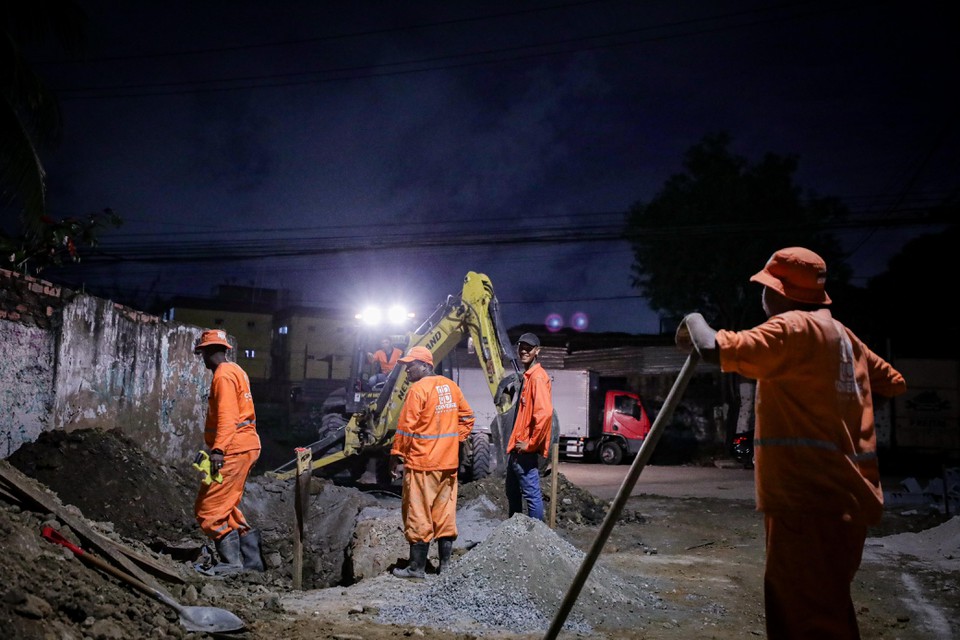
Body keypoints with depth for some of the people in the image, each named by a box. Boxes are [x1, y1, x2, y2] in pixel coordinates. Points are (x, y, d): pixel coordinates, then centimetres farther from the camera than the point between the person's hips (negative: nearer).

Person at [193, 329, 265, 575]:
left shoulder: (223, 375, -12)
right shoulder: (235, 370, 19)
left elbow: (226, 416, -22)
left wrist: (218, 449, -29)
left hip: (234, 450, -10)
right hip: (245, 446, 10)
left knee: (209, 508, -5)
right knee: (226, 507, 16)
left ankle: (232, 562, -1)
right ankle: (252, 559, 18)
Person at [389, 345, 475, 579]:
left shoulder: (418, 389, -13)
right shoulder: (451, 386, 8)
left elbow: (406, 426, -15)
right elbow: (467, 417, 13)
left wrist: (396, 454, -6)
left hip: (422, 463, -7)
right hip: (449, 462, 7)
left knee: (418, 516, 2)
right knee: (445, 513, 13)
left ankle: (417, 567, 9)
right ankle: (445, 564, 20)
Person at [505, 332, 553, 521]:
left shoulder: (537, 377, -15)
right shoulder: (527, 376, 16)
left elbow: (545, 412, -27)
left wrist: (532, 443, -20)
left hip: (526, 450, -11)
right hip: (517, 447, 11)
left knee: (532, 494, -4)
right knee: (512, 492, 19)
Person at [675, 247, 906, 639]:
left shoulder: (794, 327, -11)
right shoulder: (841, 334, 17)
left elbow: (724, 350, -26)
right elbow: (888, 378, 31)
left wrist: (697, 329, -7)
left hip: (809, 496, -10)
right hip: (842, 493, 10)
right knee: (824, 604, 18)